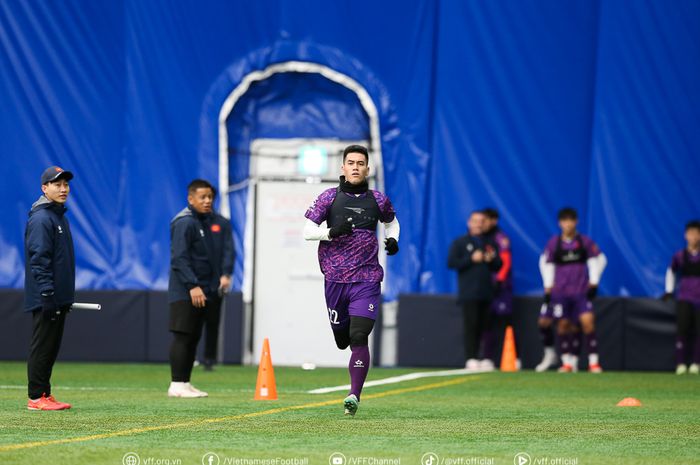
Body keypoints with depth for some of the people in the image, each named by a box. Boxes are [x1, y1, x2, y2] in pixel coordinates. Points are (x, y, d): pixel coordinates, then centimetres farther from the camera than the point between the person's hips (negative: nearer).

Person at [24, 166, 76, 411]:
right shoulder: (41, 219, -13)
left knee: (51, 348, 12)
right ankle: (37, 397, -3)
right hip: (45, 297, -9)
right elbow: (39, 259, -19)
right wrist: (47, 294, -24)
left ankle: (45, 395, 16)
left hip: (59, 298, 9)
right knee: (42, 347, -6)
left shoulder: (60, 216, 17)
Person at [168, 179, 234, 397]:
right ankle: (176, 385, -7)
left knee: (194, 337, 10)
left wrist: (225, 274, -14)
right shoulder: (184, 223, -10)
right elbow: (179, 258, -16)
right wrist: (192, 286, -23)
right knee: (182, 336, -8)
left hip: (208, 290, 7)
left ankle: (186, 383, 15)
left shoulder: (220, 223, 12)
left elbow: (227, 250, 5)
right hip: (184, 291, -7)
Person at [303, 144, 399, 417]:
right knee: (341, 339, 9)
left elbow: (391, 221, 26)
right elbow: (307, 232, -1)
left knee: (358, 337, -15)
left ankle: (354, 395, -12)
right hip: (335, 278, 1)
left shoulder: (378, 200, 5)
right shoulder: (329, 198, 1)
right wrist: (332, 231, -18)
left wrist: (393, 239, 5)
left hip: (367, 279, -1)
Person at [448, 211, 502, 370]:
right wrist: (471, 259, -11)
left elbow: (498, 266, 18)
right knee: (471, 325, -12)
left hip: (486, 292, 4)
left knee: (483, 326, 0)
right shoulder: (460, 242, 7)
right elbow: (451, 263, -4)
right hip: (469, 293, -4)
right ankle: (470, 359, -12)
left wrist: (491, 260, -4)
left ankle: (479, 359, 4)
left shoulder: (490, 243, 19)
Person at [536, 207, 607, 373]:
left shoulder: (585, 242, -1)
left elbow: (599, 259, 9)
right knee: (563, 324, 0)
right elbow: (545, 263, 13)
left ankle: (593, 362, -11)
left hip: (582, 291, -1)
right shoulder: (554, 243, 1)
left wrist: (593, 282, 3)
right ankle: (568, 361, 11)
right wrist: (548, 285, 8)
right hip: (560, 292, 1)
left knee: (587, 321, -14)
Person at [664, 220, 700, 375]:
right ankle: (681, 364, -7)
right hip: (684, 299, 1)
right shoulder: (680, 256, 4)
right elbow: (671, 271, 21)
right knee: (682, 329, -9)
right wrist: (669, 291, 17)